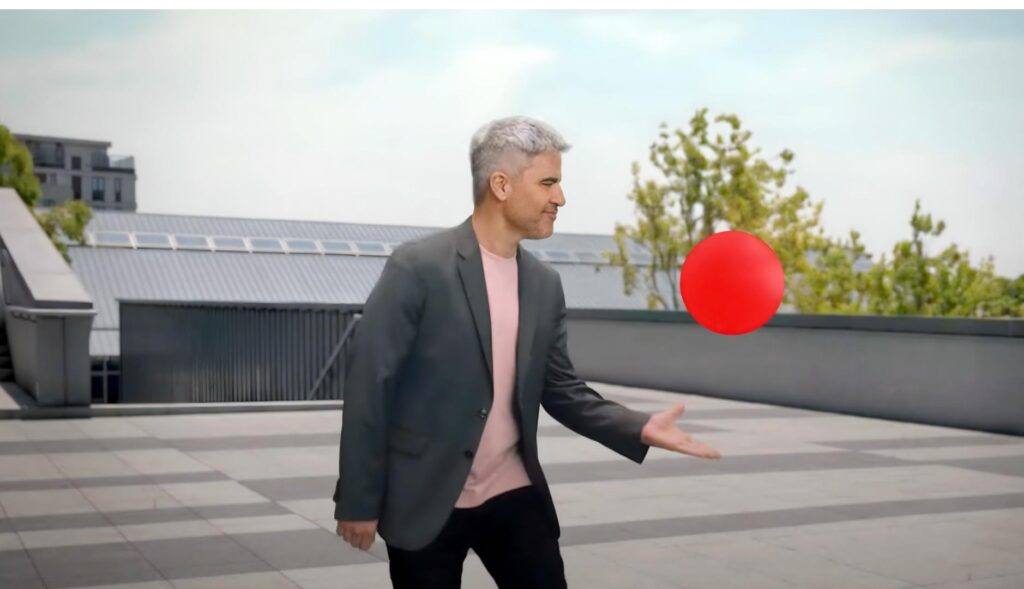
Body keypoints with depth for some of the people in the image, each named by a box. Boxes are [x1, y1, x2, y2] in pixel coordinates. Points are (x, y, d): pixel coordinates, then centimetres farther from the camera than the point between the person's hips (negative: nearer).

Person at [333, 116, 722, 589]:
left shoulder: (545, 284, 5)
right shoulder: (417, 267, -13)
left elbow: (560, 388, 11)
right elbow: (369, 382, -13)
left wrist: (639, 428, -5)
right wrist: (358, 500, -11)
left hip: (514, 495, 5)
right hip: (424, 501, -5)